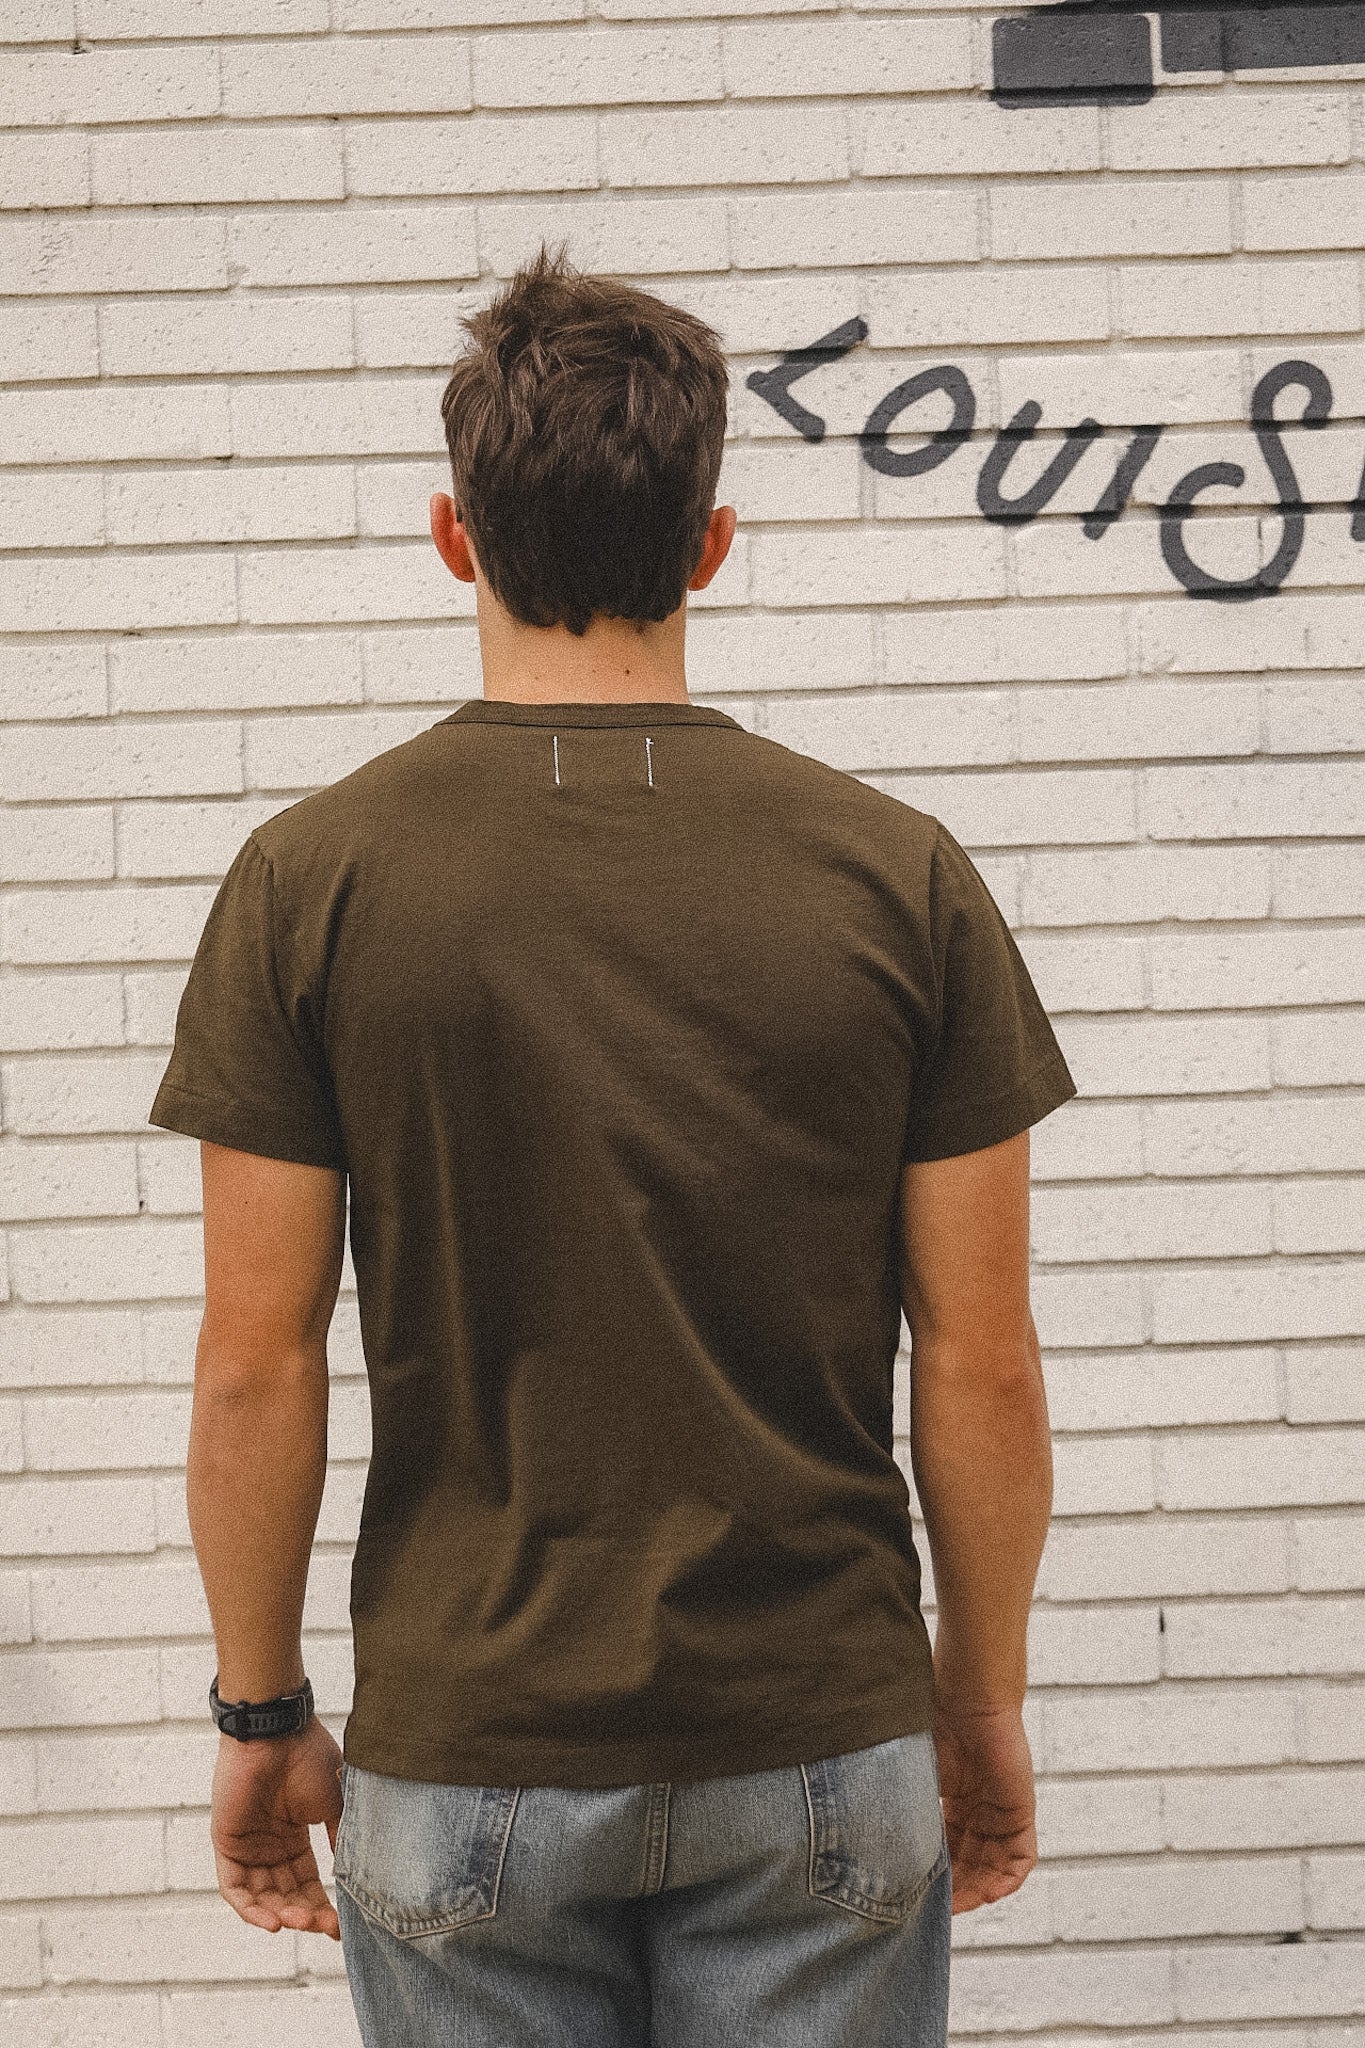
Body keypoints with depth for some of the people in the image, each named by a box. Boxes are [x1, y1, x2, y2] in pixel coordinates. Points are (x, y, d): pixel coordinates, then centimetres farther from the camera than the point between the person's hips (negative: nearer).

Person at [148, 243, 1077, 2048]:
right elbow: (980, 1364, -4)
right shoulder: (899, 877, -7)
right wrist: (985, 1700, 9)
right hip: (821, 1748, 1)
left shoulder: (313, 880, -9)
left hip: (461, 1754, 0)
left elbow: (256, 1367, -7)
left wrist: (261, 1712, 6)